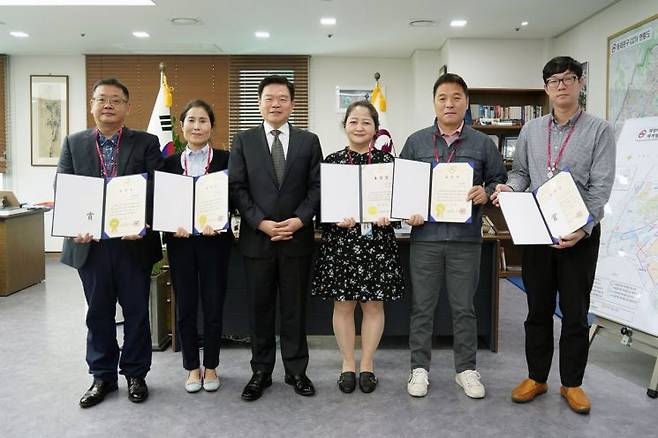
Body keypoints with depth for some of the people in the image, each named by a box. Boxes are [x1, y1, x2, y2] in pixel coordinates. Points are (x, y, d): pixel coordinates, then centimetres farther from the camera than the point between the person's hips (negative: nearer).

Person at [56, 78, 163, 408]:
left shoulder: (147, 143, 2)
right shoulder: (73, 143, 9)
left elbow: (157, 189, -6)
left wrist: (141, 224, -21)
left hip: (134, 241, -2)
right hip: (89, 242, 2)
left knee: (136, 311, 8)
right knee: (98, 313, 13)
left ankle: (135, 374, 25)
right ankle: (102, 376, 28)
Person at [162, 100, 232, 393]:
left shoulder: (225, 159, 1)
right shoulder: (170, 162, 8)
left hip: (214, 240, -2)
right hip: (180, 241, 2)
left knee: (213, 305, 5)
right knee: (185, 306, 8)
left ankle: (211, 366, 23)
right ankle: (192, 367, 24)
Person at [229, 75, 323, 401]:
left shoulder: (309, 141, 8)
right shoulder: (243, 141, 6)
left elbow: (316, 187, 2)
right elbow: (236, 188, -1)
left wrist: (300, 220, -13)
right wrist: (261, 223, -12)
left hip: (297, 238, 0)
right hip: (256, 238, 0)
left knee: (295, 308, 9)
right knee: (259, 309, 9)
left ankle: (296, 371, 22)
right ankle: (261, 372, 22)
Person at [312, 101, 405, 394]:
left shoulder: (386, 160, 4)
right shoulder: (332, 161, 3)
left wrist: (386, 216, -15)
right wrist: (337, 218, -16)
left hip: (377, 240, 0)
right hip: (340, 240, 0)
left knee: (373, 304, 7)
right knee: (343, 304, 7)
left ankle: (367, 364, 23)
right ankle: (348, 365, 23)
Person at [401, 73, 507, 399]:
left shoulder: (482, 144, 7)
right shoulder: (416, 142, 7)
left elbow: (500, 181, 11)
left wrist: (486, 193, -10)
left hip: (466, 238, 0)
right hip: (425, 236, 0)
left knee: (464, 308, 10)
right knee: (422, 307, 8)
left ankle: (466, 369, 25)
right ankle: (419, 368, 22)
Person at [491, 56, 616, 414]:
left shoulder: (599, 130, -2)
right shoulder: (531, 130, 8)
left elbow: (600, 187, -8)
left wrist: (583, 229, -19)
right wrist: (509, 187, -11)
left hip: (579, 233, -2)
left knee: (575, 312, 7)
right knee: (538, 309, 11)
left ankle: (572, 383, 23)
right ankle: (536, 377, 26)